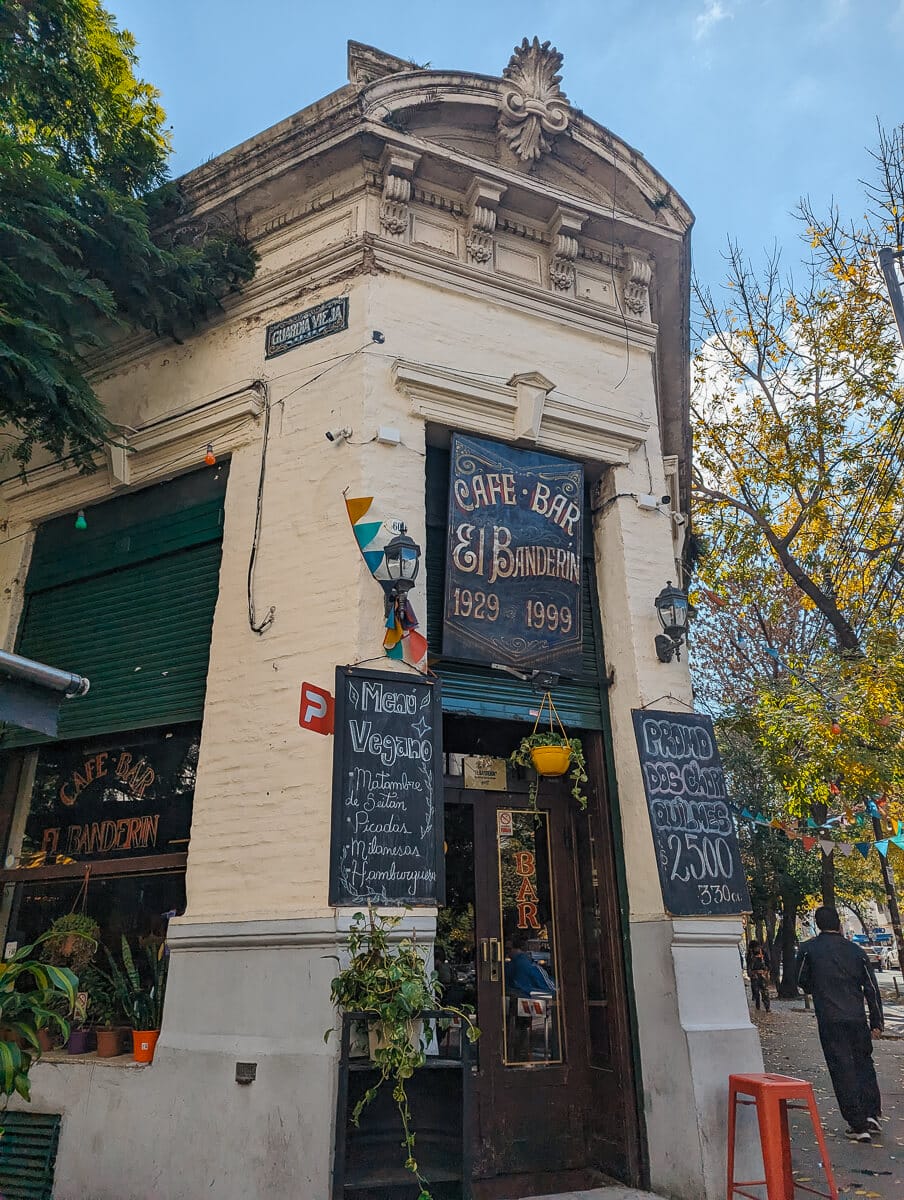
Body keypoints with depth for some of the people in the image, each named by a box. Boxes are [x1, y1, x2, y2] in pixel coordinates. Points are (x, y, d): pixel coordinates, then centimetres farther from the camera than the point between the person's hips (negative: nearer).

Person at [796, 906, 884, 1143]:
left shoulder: (808, 949, -3)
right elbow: (872, 988, 6)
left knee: (843, 1070, 3)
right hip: (858, 1019, 3)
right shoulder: (856, 950, 4)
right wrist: (877, 1022, 13)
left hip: (830, 1021, -3)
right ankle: (871, 1114, 12)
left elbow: (802, 981, 7)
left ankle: (859, 1125, 4)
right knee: (864, 1064, 19)